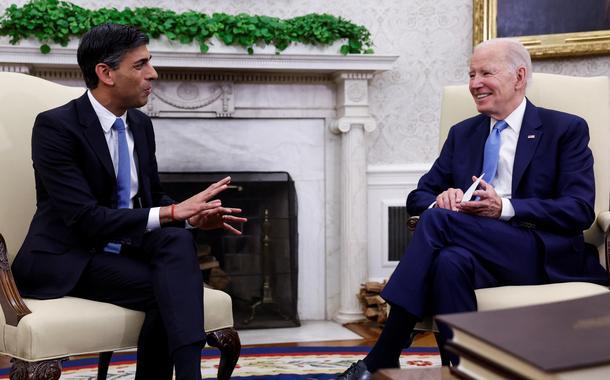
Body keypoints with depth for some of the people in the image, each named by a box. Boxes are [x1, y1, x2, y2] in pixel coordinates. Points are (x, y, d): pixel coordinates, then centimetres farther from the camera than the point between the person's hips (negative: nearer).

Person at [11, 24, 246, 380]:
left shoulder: (141, 124, 6)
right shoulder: (55, 126, -16)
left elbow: (154, 198, 15)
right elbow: (86, 218, -24)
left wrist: (192, 216, -8)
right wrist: (172, 212, -27)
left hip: (125, 248, 6)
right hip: (68, 259, -6)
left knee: (178, 240, -27)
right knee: (165, 289, -29)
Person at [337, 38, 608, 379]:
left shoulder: (567, 130, 8)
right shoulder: (462, 134, 22)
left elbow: (580, 210, -4)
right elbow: (419, 196, 20)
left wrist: (505, 208, -18)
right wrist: (442, 199, -7)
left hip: (544, 258, -4)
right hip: (480, 253, 4)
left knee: (439, 220, -28)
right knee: (450, 261, -35)